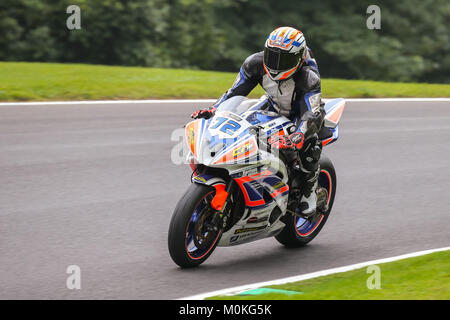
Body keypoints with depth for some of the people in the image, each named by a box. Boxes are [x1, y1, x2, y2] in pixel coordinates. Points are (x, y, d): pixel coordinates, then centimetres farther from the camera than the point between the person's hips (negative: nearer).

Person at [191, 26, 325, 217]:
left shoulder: (308, 77, -35)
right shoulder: (256, 63, -21)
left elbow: (312, 114, -46)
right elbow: (236, 91, -8)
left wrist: (296, 138, -65)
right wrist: (213, 109, -24)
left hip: (301, 114, -6)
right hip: (274, 111, 6)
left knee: (308, 143, -37)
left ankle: (309, 190, -12)